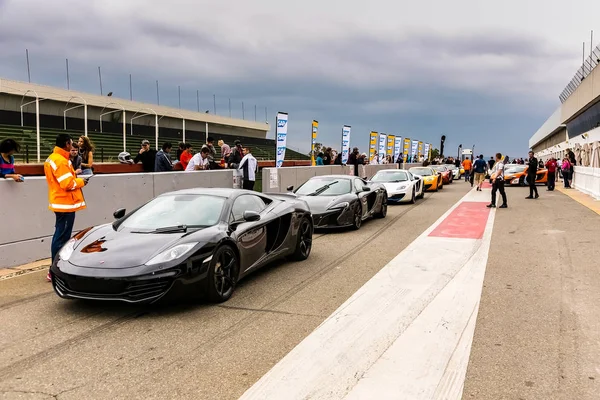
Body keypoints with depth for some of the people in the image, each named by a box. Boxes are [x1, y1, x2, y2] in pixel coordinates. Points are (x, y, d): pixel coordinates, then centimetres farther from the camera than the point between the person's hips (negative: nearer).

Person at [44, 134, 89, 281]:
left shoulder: (52, 158, 14)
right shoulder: (60, 160, -18)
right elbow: (68, 184, -23)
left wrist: (73, 174, 6)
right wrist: (81, 181, -7)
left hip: (60, 202, 11)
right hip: (65, 203, -11)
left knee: (60, 235, 16)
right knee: (62, 237, -7)